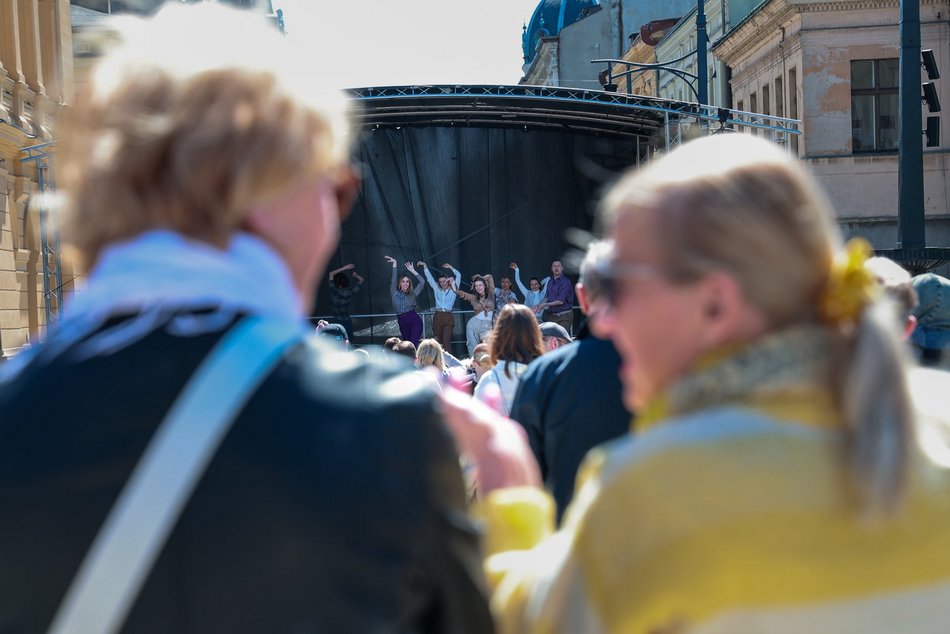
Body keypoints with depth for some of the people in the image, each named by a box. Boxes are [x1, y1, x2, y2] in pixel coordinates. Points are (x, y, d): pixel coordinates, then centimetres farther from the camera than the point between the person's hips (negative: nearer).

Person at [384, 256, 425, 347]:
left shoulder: (412, 294, 10)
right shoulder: (395, 294, 11)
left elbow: (421, 282, 6)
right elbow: (393, 281, 1)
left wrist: (412, 271, 6)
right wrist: (394, 264, -2)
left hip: (414, 320, -2)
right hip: (402, 323, 2)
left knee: (413, 343, -17)